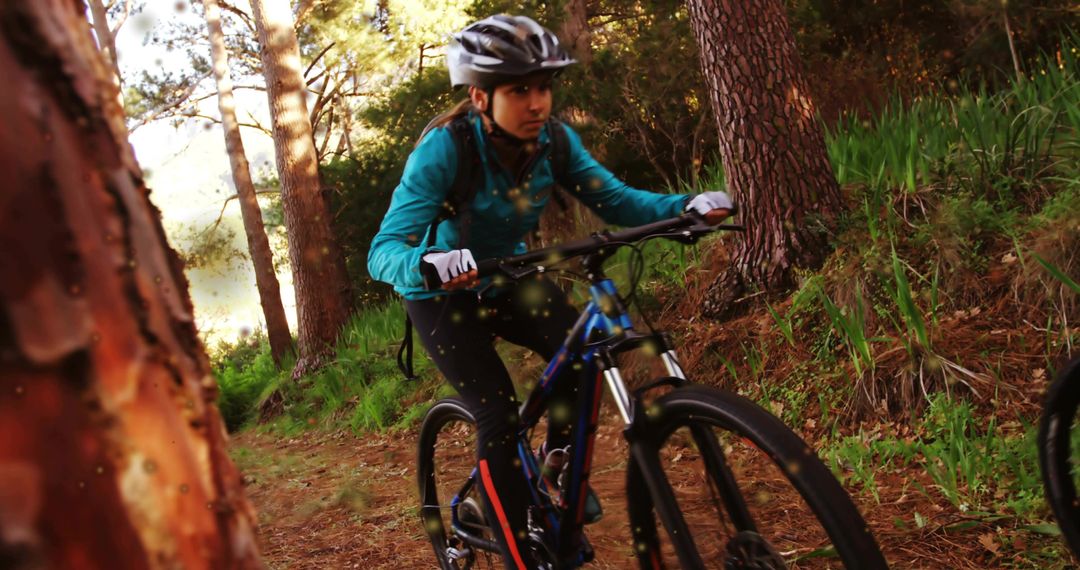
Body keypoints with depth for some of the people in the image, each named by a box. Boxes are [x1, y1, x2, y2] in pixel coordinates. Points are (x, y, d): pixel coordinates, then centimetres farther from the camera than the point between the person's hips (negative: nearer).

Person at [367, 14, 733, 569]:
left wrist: (686, 205, -34)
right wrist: (427, 264, -60)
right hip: (444, 294, -4)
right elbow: (384, 250, -37)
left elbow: (616, 199, -15)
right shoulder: (444, 148, -30)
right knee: (499, 416, -17)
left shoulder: (553, 139, -16)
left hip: (508, 278, 4)